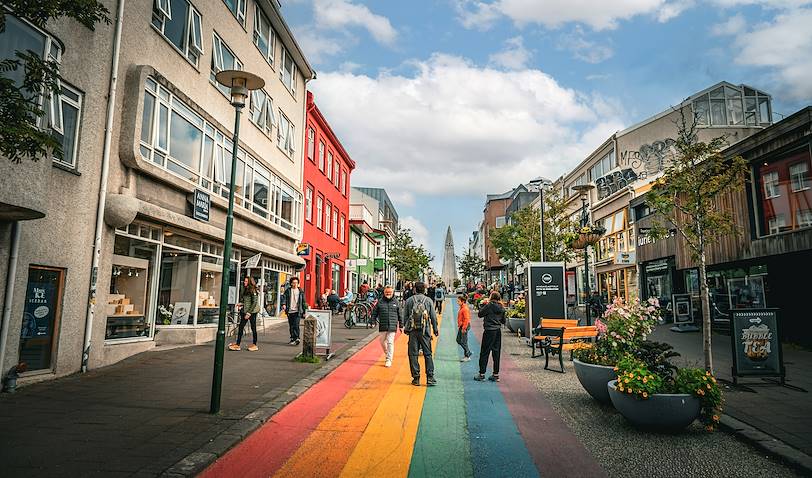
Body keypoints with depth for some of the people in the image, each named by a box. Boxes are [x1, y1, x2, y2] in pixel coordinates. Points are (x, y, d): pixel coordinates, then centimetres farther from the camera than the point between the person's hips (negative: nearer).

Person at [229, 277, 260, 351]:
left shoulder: (253, 290, -13)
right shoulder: (245, 290, 14)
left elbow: (254, 302, -17)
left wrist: (249, 313, -18)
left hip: (252, 311, -8)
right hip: (245, 311, 8)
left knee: (253, 328, 1)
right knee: (241, 327, 3)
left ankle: (254, 345, 11)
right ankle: (237, 344, 6)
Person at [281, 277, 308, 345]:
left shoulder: (300, 291, 8)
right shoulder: (288, 291, 7)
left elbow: (303, 302, 11)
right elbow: (284, 297, -5)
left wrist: (304, 311, 10)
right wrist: (283, 304, -26)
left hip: (297, 311, -2)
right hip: (290, 311, 2)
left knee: (296, 325, -15)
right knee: (291, 326, 9)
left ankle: (296, 338, -16)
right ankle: (292, 339, 20)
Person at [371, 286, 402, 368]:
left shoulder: (395, 302, 4)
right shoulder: (380, 302, 3)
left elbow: (400, 315, 10)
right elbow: (374, 313, 7)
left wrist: (401, 325, 10)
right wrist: (373, 322, -2)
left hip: (392, 327, -2)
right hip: (382, 326, 2)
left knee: (390, 343, -5)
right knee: (382, 342, 12)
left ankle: (389, 360, 1)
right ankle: (387, 354, 38)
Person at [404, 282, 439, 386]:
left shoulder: (409, 300, 2)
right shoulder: (428, 300, 1)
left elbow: (405, 316, 4)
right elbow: (433, 317, 3)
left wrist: (405, 327, 16)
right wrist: (435, 329, 12)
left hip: (413, 331, 0)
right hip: (425, 331, 0)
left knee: (413, 354, 6)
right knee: (428, 354, 7)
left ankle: (416, 378, 7)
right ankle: (430, 377, 3)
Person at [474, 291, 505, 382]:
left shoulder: (489, 306, -14)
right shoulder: (501, 308, 6)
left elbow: (480, 314, -4)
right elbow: (503, 321, 13)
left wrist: (482, 304, 5)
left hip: (489, 331, -6)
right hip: (498, 331, 6)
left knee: (484, 352, 2)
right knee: (496, 352, 10)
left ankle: (482, 374, 5)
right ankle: (496, 374, 13)